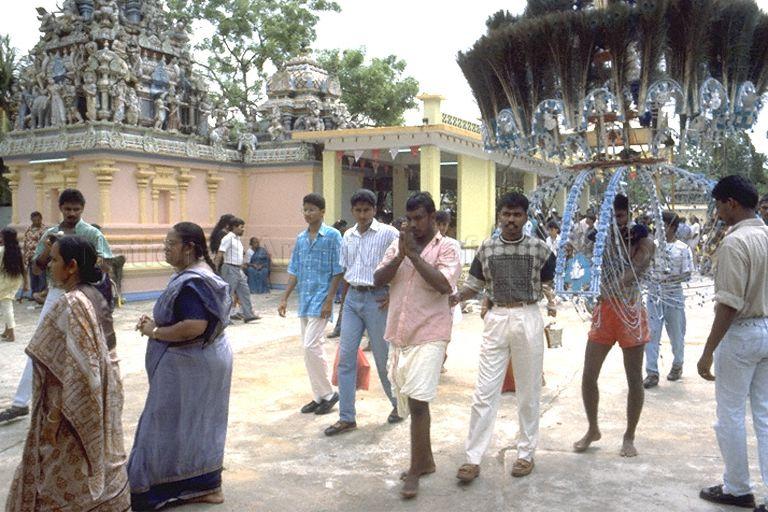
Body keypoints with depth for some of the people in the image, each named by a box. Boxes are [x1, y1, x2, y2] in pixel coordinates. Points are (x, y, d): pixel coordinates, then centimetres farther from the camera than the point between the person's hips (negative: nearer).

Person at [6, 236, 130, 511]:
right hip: (80, 399, 9)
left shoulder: (70, 304, -23)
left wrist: (56, 413, -20)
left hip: (69, 404, -9)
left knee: (64, 480, 6)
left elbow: (73, 366, -25)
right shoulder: (84, 297, 6)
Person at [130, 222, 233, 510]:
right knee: (197, 423, 17)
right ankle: (204, 485, 28)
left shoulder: (191, 282, -23)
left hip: (191, 364, -10)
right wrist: (156, 322, 5)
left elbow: (195, 326, -32)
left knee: (177, 424, 2)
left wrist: (155, 332, -19)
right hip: (201, 359, 10)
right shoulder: (198, 274, 10)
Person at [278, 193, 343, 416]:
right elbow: (294, 271, 15)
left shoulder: (332, 236, -7)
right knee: (309, 348, 9)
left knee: (311, 345, -13)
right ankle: (319, 396, 19)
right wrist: (284, 298, 10)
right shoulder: (300, 238, 12)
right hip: (304, 299, 7)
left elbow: (337, 272, -9)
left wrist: (329, 301, -14)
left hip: (321, 299, -7)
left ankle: (328, 393, 3)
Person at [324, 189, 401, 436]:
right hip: (352, 298, 5)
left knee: (383, 358, 4)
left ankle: (398, 404, 28)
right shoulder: (348, 236, 10)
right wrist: (343, 303, 17)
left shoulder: (388, 233, -7)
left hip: (376, 299, -5)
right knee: (345, 358, 2)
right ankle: (347, 418, 10)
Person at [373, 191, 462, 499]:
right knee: (409, 401, 15)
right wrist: (400, 255, -11)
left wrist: (414, 254, -16)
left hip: (428, 335, -6)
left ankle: (416, 469, 4)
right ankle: (425, 460, 31)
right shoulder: (398, 245, 11)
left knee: (417, 401, -10)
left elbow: (444, 285, -19)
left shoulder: (447, 247, -4)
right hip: (398, 335, 6)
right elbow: (378, 280, 2)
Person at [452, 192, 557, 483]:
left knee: (528, 390, 9)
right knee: (485, 391, 1)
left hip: (528, 318, -1)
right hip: (496, 318, 1)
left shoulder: (539, 249, 0)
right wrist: (457, 297, -10)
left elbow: (548, 284, 9)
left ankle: (526, 452, 24)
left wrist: (551, 303, -5)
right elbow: (474, 284, 6)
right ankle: (473, 458, 7)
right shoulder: (486, 249, 4)